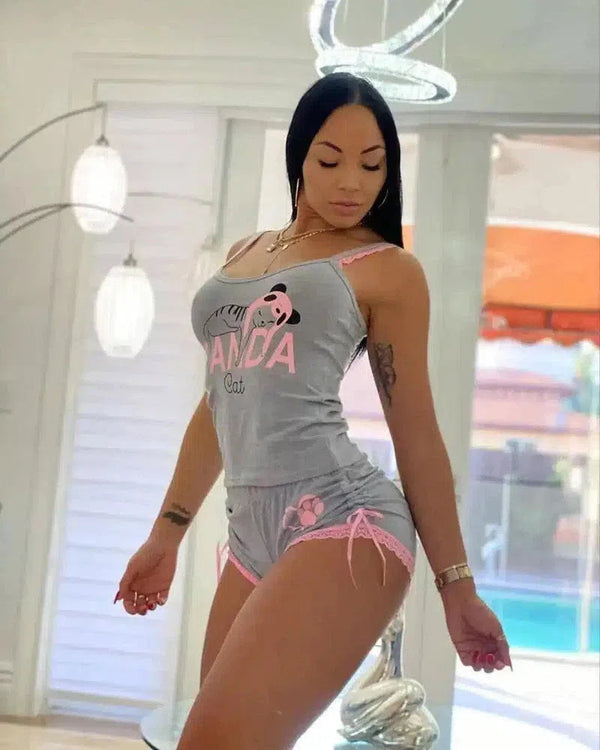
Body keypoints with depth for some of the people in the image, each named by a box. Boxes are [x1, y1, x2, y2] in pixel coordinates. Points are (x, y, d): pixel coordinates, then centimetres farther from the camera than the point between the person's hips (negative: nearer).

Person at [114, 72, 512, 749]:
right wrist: (165, 533, 26)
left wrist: (457, 586, 5)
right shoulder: (243, 254, 22)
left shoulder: (386, 269, 5)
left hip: (343, 524, -6)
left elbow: (416, 433, 5)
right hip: (253, 537, 7)